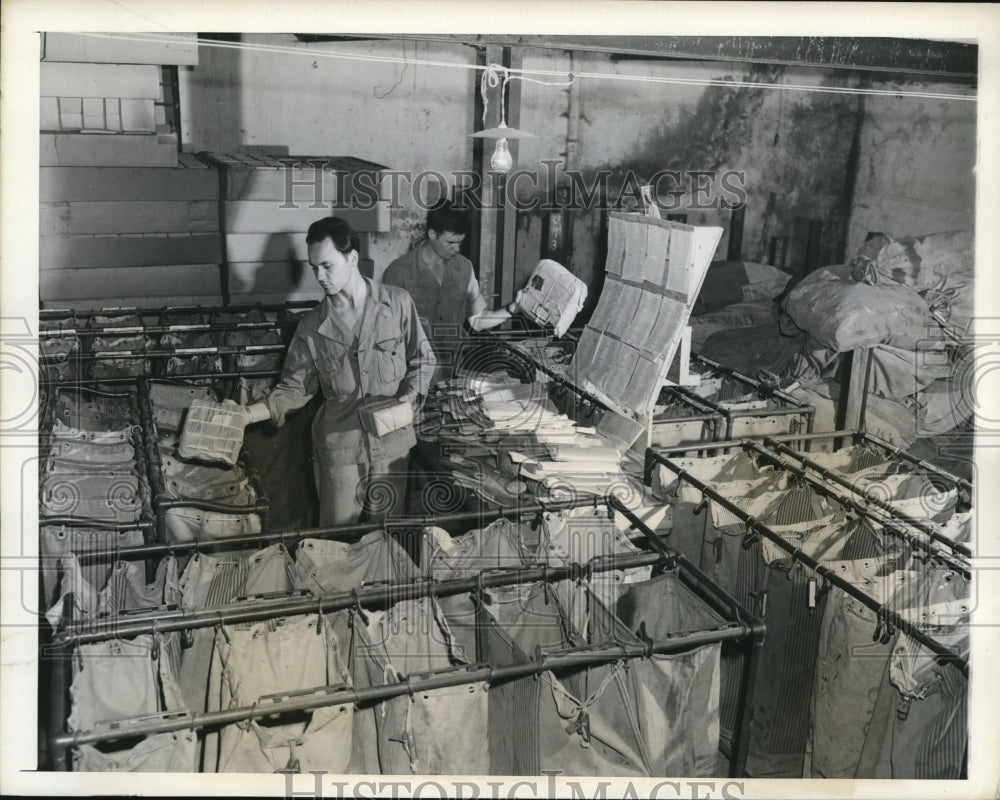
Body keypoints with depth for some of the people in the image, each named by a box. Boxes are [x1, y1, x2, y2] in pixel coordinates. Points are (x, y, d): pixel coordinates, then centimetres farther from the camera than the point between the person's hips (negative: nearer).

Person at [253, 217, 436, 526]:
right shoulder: (311, 325, -2)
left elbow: (422, 360, 4)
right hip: (338, 446, 0)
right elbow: (296, 386, 2)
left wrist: (411, 395, -12)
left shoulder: (397, 303, -5)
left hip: (392, 441, 0)